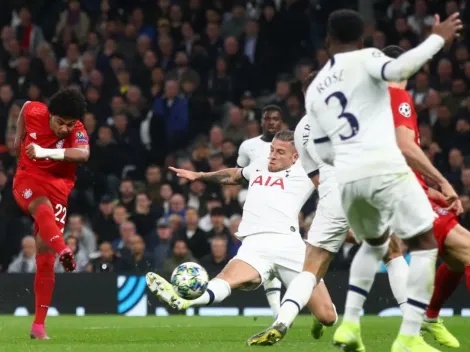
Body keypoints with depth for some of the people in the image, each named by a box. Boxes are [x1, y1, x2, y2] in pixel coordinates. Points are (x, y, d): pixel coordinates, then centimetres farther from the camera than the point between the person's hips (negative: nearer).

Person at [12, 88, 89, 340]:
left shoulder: (77, 132, -17)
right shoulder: (34, 112, -11)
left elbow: (83, 154, -41)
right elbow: (25, 107, 16)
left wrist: (47, 152, -50)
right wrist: (19, 137, 22)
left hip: (58, 186, 0)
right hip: (28, 180, 0)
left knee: (45, 259, -3)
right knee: (43, 208, -38)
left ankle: (39, 325, 4)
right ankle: (63, 251, -69)